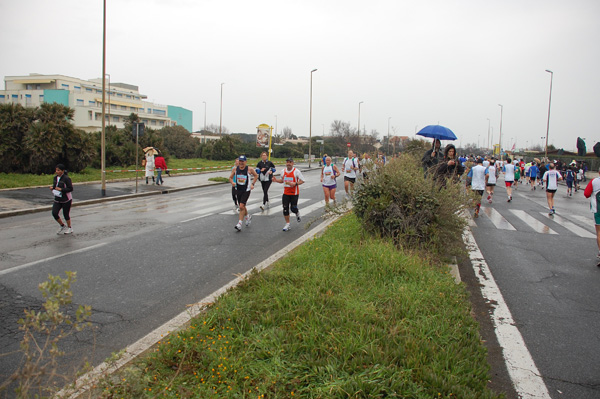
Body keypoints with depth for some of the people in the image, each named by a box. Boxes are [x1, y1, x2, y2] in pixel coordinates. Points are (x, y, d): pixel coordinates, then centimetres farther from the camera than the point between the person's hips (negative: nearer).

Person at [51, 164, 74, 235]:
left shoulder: (66, 178, -14)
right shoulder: (55, 178, 7)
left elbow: (71, 188, -16)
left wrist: (61, 189, -25)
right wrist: (52, 188, -4)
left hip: (66, 200, -6)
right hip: (57, 199, 6)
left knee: (66, 214, 4)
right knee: (54, 213, -6)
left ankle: (69, 228, 26)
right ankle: (62, 226, 15)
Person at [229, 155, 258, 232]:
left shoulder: (249, 169, -9)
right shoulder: (235, 169, -1)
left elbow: (256, 175, 7)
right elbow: (230, 177, 10)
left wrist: (252, 184, -2)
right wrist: (232, 182, -11)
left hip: (246, 190, -5)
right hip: (238, 190, 5)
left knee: (242, 206, -15)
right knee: (242, 206, 17)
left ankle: (239, 223, -10)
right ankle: (248, 217, 45)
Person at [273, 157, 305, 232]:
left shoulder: (296, 171, -9)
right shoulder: (283, 171, 6)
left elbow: (302, 180, -6)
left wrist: (295, 183, -22)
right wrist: (276, 180, 0)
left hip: (294, 193, -4)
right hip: (286, 193, 4)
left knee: (293, 208, -4)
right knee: (285, 209, -1)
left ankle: (297, 213, 35)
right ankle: (287, 224, 11)